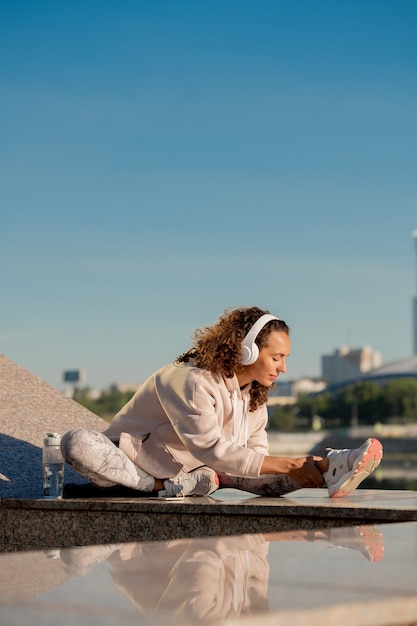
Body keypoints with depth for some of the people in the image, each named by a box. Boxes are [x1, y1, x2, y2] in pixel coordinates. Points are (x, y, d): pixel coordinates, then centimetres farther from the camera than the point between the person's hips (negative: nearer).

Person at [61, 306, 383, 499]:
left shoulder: (254, 396, 3)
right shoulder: (192, 380, -25)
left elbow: (256, 456, -4)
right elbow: (210, 449, -33)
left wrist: (299, 466, -25)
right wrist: (287, 465, -35)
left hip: (192, 470, 7)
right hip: (138, 466, -7)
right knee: (77, 443, -36)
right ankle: (165, 488, -42)